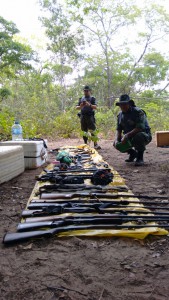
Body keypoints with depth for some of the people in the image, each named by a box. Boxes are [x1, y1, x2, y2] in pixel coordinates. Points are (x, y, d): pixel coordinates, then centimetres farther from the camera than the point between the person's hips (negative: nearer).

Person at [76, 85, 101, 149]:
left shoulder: (92, 98, 6)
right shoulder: (81, 99, 16)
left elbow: (95, 107, -6)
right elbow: (77, 107, 12)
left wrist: (89, 105, -25)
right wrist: (80, 106, -11)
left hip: (90, 116, -4)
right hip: (83, 117, 4)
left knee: (93, 131, -10)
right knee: (84, 131, 7)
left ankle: (95, 144, -9)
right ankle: (85, 144, 14)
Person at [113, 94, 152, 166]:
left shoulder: (138, 112, -19)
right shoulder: (120, 115, 2)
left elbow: (139, 128, -30)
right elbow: (118, 129, 3)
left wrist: (127, 135, -40)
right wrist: (116, 139, -17)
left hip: (144, 136, -6)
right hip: (130, 138, 7)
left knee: (138, 136, -40)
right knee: (117, 144, -12)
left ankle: (140, 157, -14)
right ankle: (132, 153, 16)